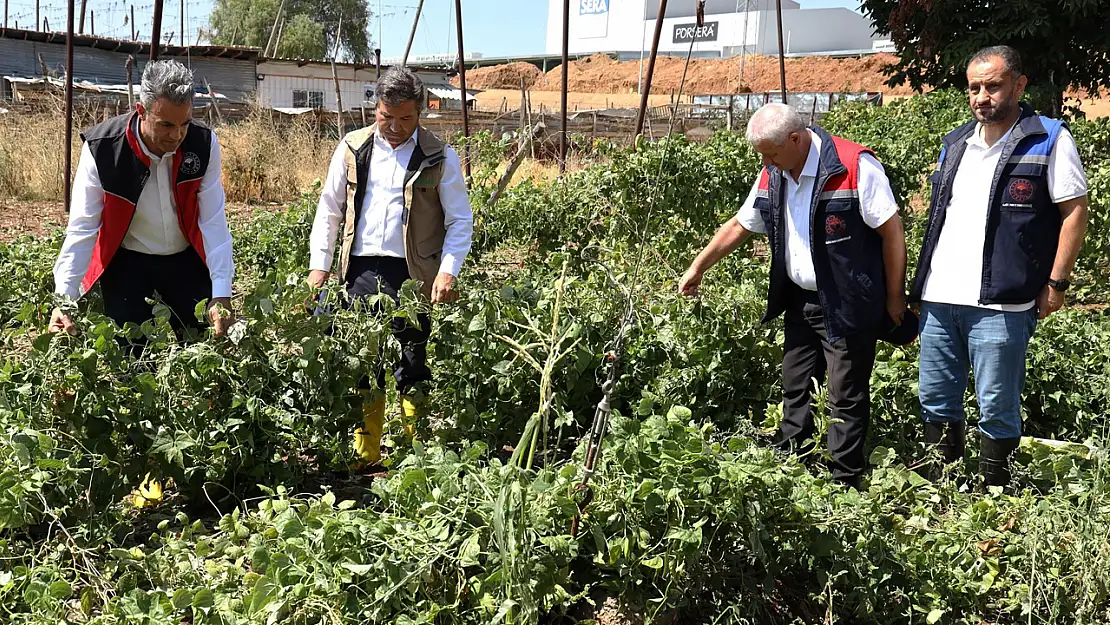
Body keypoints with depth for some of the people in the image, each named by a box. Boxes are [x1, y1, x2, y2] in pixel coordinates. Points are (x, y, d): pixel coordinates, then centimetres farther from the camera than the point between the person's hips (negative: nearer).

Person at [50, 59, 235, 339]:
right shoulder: (102, 148, -22)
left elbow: (213, 221, -18)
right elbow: (82, 228, -20)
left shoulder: (204, 143, -18)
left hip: (187, 259, 2)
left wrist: (221, 293, -25)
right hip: (125, 261, -2)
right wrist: (64, 301, -27)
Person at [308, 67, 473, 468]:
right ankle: (364, 456, 15)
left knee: (411, 366, 0)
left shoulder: (439, 159, 2)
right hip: (361, 270, 3)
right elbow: (329, 210, 15)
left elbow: (460, 221, 3)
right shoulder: (353, 149, 9)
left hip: (412, 275, -3)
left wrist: (448, 271, -10)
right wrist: (319, 265, 7)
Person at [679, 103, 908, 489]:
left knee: (847, 399, 1)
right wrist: (698, 268, 18)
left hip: (848, 307, -7)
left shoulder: (855, 167, -18)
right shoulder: (772, 176, 4)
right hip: (800, 302, 7)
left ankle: (845, 487, 11)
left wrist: (895, 298, -12)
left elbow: (892, 231, -15)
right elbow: (739, 226, 16)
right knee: (795, 391, 14)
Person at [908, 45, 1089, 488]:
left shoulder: (1049, 140, -2)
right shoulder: (955, 143, 16)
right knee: (935, 400, 13)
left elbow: (1075, 211, -4)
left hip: (1000, 304, -6)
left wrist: (1056, 284, -9)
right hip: (939, 300, 6)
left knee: (997, 410, 1)